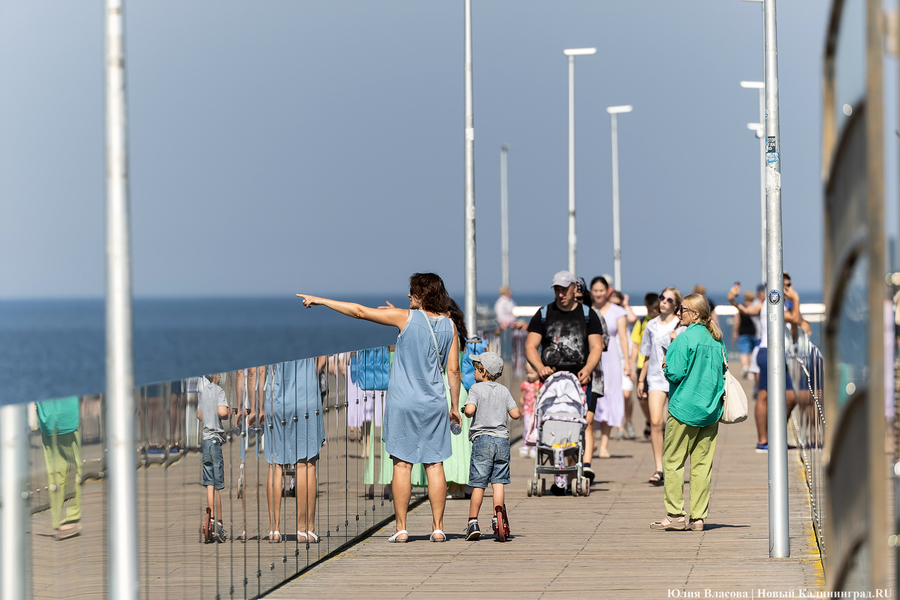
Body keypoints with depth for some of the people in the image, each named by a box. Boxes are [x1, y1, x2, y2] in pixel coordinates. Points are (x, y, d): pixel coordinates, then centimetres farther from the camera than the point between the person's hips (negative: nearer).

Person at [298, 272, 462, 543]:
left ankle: (401, 528, 0)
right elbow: (453, 371, 5)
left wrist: (320, 300, 2)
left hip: (403, 403, -3)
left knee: (402, 464, 0)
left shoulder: (406, 318, -8)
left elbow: (359, 311, -6)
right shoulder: (449, 327, 2)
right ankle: (437, 528, 4)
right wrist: (455, 406, 15)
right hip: (434, 404, 3)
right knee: (434, 465, 5)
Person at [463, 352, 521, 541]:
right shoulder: (504, 391, 9)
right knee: (498, 482, 3)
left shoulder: (477, 389, -3)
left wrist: (467, 412, 3)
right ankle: (499, 516, -13)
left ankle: (473, 523, 4)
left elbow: (469, 410, -19)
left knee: (478, 484, 1)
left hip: (482, 440, -3)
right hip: (502, 440, 3)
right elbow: (516, 414, 7)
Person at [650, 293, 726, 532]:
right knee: (702, 463, 6)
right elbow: (723, 371, 14)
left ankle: (675, 514, -1)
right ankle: (698, 517, 6)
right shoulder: (716, 340, 8)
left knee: (673, 461, 2)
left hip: (684, 408, -6)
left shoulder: (685, 338, -12)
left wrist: (666, 366, 3)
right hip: (711, 409, 6)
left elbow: (675, 373, -16)